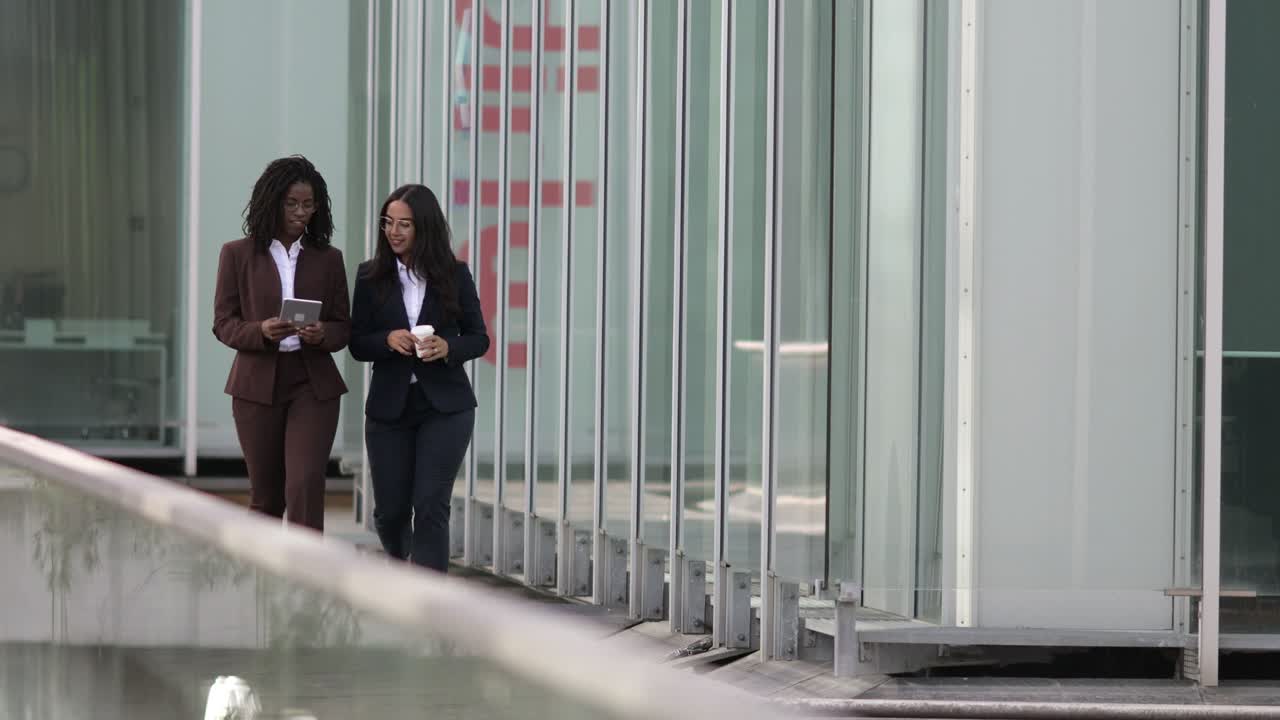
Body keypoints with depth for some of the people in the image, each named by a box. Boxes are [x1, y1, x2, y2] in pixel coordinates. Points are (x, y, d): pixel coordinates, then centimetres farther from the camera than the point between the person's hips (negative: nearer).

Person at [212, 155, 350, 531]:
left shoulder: (328, 259, 8)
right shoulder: (238, 254, 3)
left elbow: (344, 327, 9)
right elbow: (223, 323, 1)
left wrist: (322, 334, -15)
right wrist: (261, 331, -19)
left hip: (313, 385, 0)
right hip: (258, 385, 0)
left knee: (305, 486, -14)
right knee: (265, 494, 9)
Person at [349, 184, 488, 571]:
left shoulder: (455, 275, -1)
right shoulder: (371, 276, 1)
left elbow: (479, 338, 4)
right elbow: (358, 344, 2)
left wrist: (448, 347, -16)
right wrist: (389, 339, -19)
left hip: (445, 406, -2)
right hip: (389, 408, 2)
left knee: (431, 506, -11)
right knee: (390, 510, 9)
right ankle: (400, 566, 42)